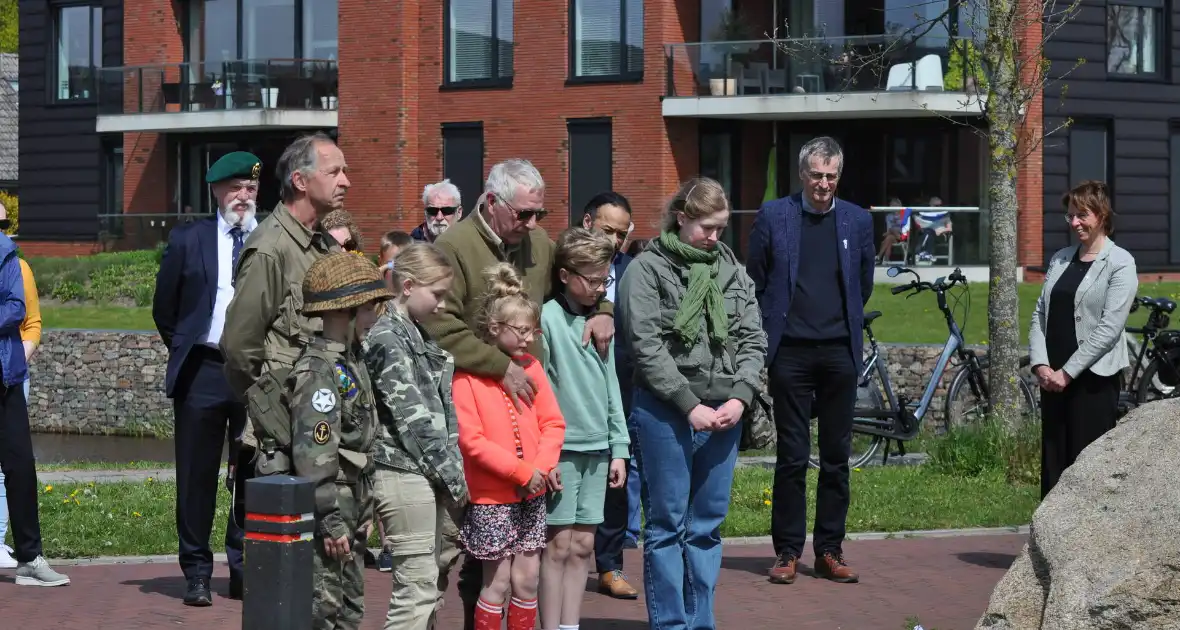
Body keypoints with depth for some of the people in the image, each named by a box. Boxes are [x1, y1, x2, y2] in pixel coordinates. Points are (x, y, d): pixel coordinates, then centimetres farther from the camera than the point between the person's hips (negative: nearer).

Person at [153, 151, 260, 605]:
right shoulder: (187, 239, 4)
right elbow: (164, 307, 11)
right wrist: (183, 352, 9)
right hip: (203, 371, 0)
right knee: (197, 477, 3)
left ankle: (244, 570, 13)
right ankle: (197, 573, 12)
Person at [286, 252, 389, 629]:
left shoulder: (352, 363, 14)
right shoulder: (317, 371, -18)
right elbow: (314, 454, -23)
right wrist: (331, 521, -23)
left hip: (351, 512, 10)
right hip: (329, 514, -10)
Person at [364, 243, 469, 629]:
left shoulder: (421, 339, 18)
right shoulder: (387, 339, -10)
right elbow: (413, 418, -13)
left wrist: (454, 471, 9)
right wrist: (453, 476, -10)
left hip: (433, 478, 9)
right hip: (405, 476, -9)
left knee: (429, 588, 11)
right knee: (417, 590, -10)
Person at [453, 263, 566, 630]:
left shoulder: (530, 367, 6)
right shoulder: (467, 376, -11)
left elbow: (553, 422, 6)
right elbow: (471, 440, -16)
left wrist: (544, 465, -12)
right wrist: (522, 471, -17)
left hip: (532, 493, 5)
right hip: (491, 495, -5)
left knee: (527, 580, 8)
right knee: (498, 582, -1)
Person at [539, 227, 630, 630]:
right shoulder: (547, 318, -9)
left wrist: (619, 448, 11)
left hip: (597, 448, 6)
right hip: (561, 449, -6)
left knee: (583, 545, 8)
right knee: (560, 544, -3)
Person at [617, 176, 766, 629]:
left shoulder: (731, 269, 11)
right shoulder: (647, 270, -4)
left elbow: (753, 339, 9)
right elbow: (647, 347, -10)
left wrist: (739, 397, -6)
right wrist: (691, 406, -14)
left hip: (725, 413, 5)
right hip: (666, 412, -4)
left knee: (708, 526, 9)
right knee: (667, 524, 1)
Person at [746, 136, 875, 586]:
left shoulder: (857, 220, 8)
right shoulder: (773, 216, 1)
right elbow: (755, 281, 7)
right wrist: (772, 329, 8)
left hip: (839, 351, 2)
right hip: (791, 351, -2)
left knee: (837, 456, 5)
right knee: (792, 455, -1)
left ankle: (829, 551, 13)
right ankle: (787, 552, 6)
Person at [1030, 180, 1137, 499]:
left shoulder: (1120, 263, -5)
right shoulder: (1060, 259, 13)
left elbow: (1109, 327, -12)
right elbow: (1040, 313, 10)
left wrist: (1068, 372, -14)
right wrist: (1040, 364, -5)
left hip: (1094, 379, -6)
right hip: (1053, 377, 6)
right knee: (1052, 462, 6)